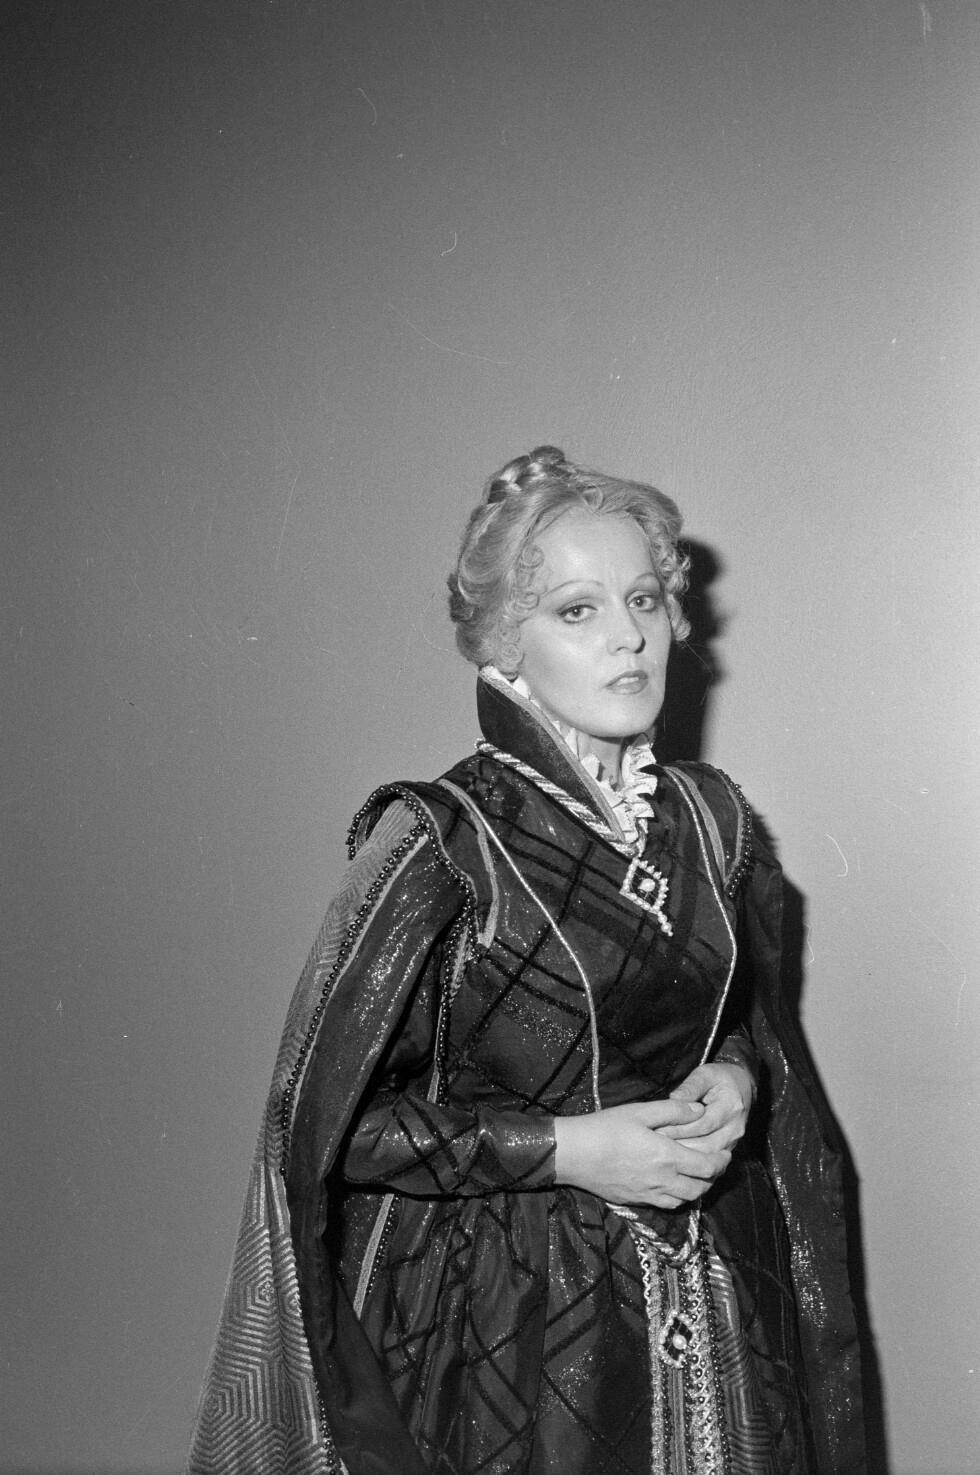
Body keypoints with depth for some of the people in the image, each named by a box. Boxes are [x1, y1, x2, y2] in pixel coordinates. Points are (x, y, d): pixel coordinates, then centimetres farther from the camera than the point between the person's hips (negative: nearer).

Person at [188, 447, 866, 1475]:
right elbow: (325, 1122, -14)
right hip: (503, 1304, -5)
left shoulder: (709, 815, 1)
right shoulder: (437, 841, -15)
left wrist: (736, 1077, -6)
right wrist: (560, 1147, -19)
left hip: (714, 1296, 5)